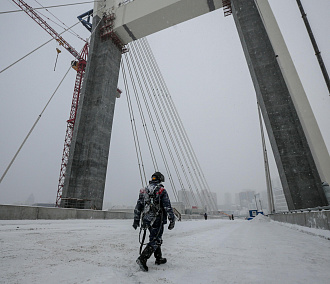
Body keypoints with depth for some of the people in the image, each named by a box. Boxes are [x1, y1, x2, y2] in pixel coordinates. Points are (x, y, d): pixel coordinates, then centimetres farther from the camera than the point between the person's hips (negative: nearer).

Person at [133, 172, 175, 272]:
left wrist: (136, 220, 16)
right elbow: (168, 207, -11)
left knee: (156, 238, 21)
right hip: (157, 220, -7)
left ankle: (159, 258, 32)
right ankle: (142, 259, -8)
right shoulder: (161, 190, -9)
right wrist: (172, 220, -4)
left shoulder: (143, 190, 8)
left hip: (146, 220, 7)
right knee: (155, 241, 2)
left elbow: (138, 207, 11)